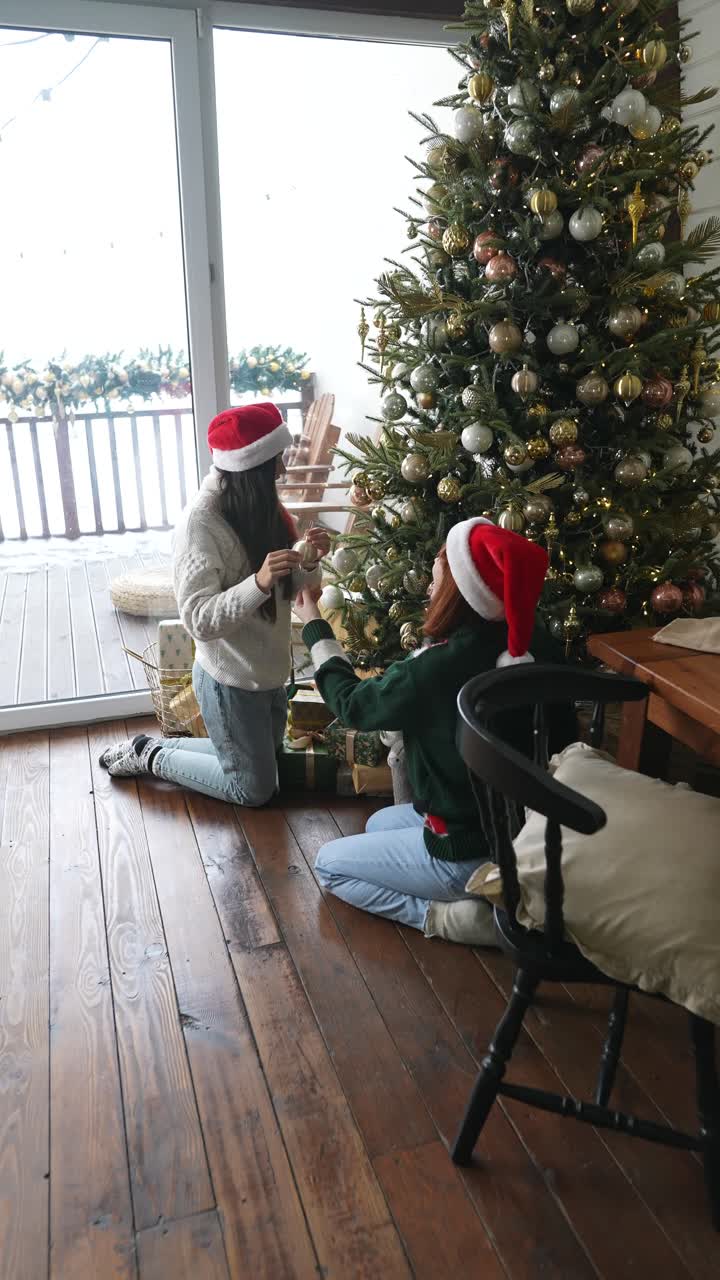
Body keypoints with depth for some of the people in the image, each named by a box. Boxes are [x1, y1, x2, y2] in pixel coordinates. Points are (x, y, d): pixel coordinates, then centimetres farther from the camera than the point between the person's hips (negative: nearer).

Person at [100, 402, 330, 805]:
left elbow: (286, 591, 7)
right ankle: (149, 755, 21)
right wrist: (259, 583, -38)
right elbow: (199, 620, -26)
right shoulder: (201, 520, -23)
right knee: (254, 788, 7)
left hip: (271, 671, 8)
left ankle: (156, 747, 33)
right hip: (231, 680, -8)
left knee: (267, 765, 23)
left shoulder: (262, 507, 1)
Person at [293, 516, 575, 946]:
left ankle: (445, 916, -2)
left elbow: (353, 704, -8)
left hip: (474, 854, -7)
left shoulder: (434, 670, -30)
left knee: (328, 865, 15)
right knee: (379, 823, 29)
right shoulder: (537, 645, -12)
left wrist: (315, 627, 5)